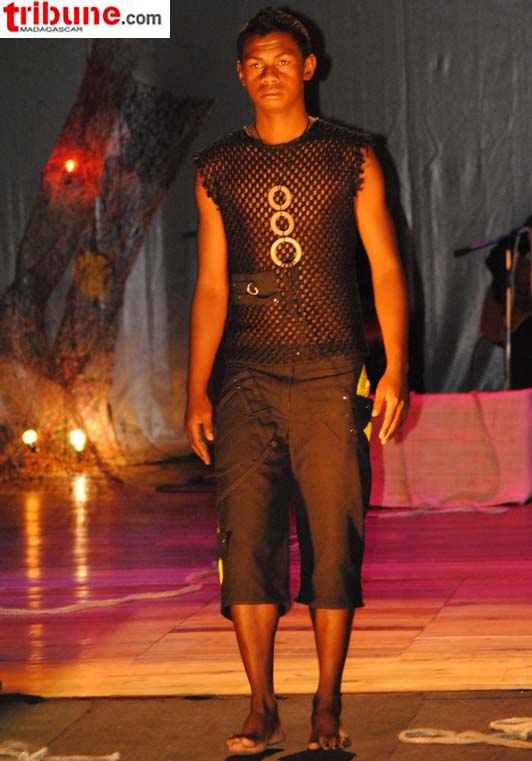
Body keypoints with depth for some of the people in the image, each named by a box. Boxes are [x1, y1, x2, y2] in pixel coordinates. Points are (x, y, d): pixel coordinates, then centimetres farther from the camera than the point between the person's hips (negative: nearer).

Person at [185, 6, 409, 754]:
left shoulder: (350, 158, 7)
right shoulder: (218, 169, 11)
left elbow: (385, 269, 5)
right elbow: (210, 286, 11)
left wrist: (396, 370, -5)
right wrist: (196, 392, 4)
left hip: (332, 377, -1)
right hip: (250, 381, 1)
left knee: (334, 543, -2)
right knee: (246, 539, -8)